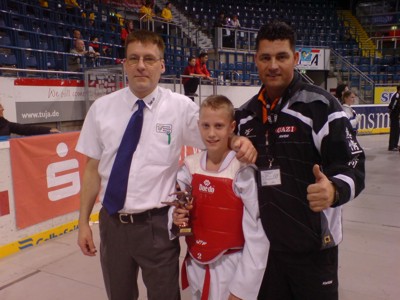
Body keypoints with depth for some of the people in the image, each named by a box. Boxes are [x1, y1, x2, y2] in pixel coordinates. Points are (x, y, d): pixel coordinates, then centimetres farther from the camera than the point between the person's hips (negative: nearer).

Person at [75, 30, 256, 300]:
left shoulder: (181, 107, -7)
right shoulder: (101, 108, -1)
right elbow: (93, 168, 3)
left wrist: (240, 142, -22)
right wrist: (83, 221, 4)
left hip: (157, 224, -2)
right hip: (112, 222, 3)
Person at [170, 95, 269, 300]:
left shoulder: (243, 171, -18)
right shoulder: (190, 166, -3)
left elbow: (257, 235, -16)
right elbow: (178, 208, 9)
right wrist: (176, 218, -13)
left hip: (231, 268, -5)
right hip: (196, 267, 5)